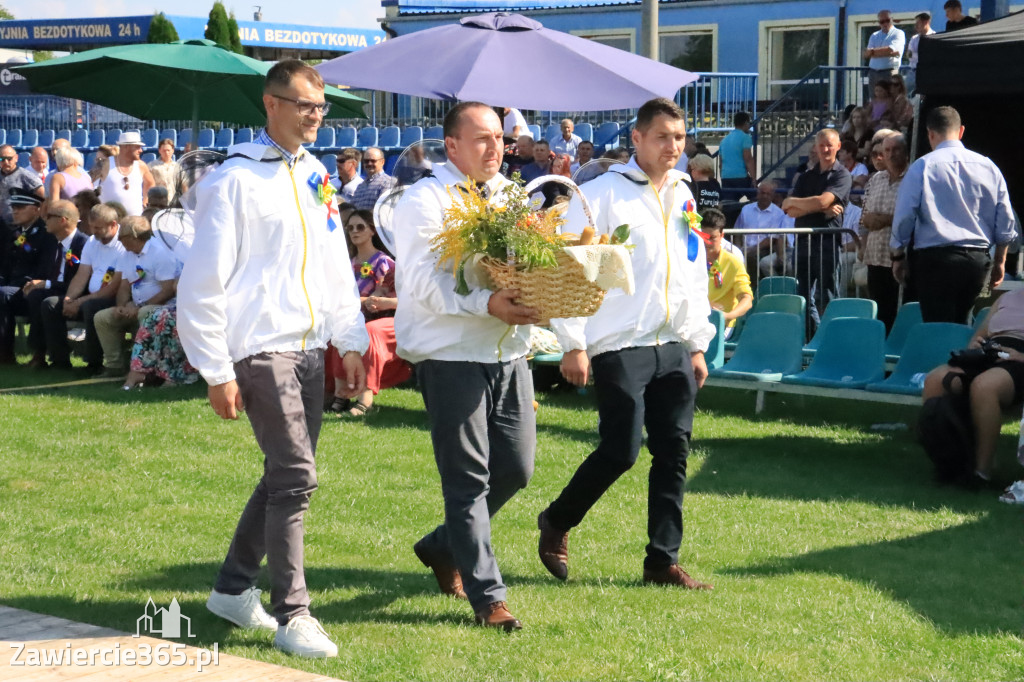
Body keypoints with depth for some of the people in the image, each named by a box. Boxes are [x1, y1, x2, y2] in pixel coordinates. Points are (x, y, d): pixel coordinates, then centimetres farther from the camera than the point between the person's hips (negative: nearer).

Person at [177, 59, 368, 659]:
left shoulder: (314, 174, 12)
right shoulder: (235, 180, -11)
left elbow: (336, 266, 18)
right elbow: (204, 283, -12)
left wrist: (352, 342, 13)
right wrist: (217, 372, -13)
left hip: (309, 347, 8)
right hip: (262, 350, -8)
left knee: (286, 474, 14)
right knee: (297, 476, -9)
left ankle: (234, 588, 29)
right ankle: (292, 614, 1)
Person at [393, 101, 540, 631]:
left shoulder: (510, 197, 16)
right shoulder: (425, 200, -6)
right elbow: (425, 283, -17)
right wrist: (487, 304, -30)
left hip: (509, 353, 7)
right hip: (451, 355, -7)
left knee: (516, 467, 9)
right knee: (468, 478, -2)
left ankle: (443, 548, 31)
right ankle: (487, 597, 4)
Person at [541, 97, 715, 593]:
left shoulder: (683, 197, 15)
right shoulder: (603, 194, -7)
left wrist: (698, 345, 17)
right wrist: (573, 345, -13)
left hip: (673, 347, 6)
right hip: (620, 346, -6)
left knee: (674, 451, 4)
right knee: (621, 450, -7)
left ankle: (663, 560, 12)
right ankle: (555, 524, 16)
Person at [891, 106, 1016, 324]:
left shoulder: (923, 166, -5)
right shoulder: (987, 166, 6)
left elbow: (904, 216, -5)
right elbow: (1006, 220, 9)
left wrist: (898, 256, 7)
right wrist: (999, 261, 19)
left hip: (935, 258, -4)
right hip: (978, 260, 4)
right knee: (959, 325, 18)